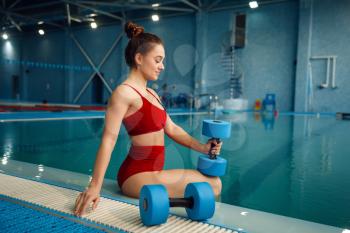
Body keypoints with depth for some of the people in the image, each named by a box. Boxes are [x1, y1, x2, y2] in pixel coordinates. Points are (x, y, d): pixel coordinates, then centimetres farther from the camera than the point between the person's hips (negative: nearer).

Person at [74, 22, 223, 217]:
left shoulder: (151, 93, 14)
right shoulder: (124, 92, -14)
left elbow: (171, 128, 13)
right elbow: (108, 140, -21)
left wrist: (201, 147, 1)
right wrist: (95, 186, -25)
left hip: (152, 172, 9)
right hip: (138, 175, -9)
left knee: (213, 180, 16)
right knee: (213, 185, -6)